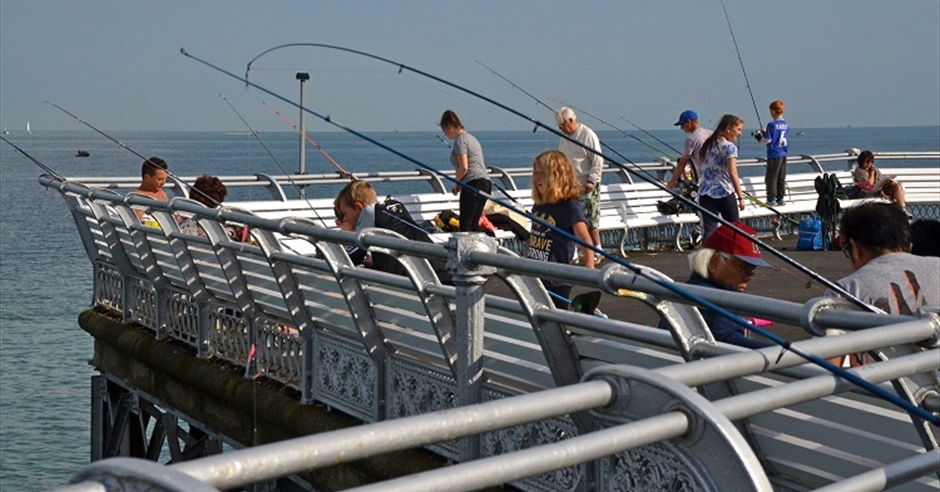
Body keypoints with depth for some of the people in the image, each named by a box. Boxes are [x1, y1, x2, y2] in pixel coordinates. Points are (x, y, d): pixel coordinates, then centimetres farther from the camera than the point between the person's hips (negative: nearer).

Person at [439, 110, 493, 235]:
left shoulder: (460, 140, -6)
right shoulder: (471, 137, 24)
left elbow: (463, 167, -16)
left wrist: (456, 184, 0)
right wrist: (460, 183, 19)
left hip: (474, 183, -10)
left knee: (465, 225, -9)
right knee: (474, 225, 8)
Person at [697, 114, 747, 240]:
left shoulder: (708, 144, 12)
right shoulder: (729, 147, -9)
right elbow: (733, 174, -16)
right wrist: (740, 197, -14)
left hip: (705, 193, 5)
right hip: (724, 193, -5)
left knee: (708, 230, -1)